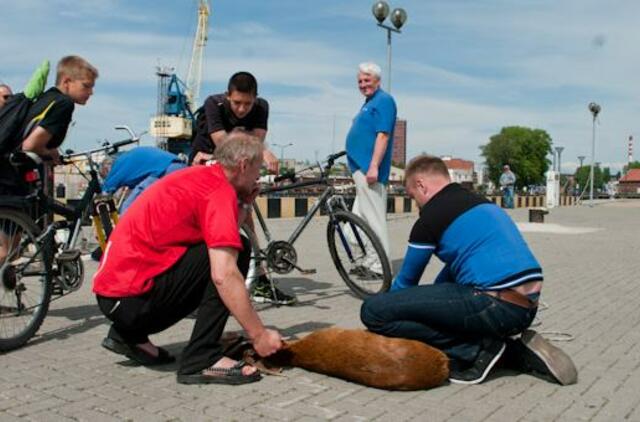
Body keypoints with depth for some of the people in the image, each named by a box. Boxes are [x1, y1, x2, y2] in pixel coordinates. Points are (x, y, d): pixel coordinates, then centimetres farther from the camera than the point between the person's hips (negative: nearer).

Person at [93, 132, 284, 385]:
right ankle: (201, 359, -13)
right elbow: (224, 275, -24)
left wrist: (243, 205, 12)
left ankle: (129, 335, 19)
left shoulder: (200, 177, 15)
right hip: (132, 298, -9)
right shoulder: (220, 190, -13)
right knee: (237, 250, -12)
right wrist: (259, 335, -18)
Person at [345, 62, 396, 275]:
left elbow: (383, 135, -19)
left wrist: (373, 167, -25)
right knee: (360, 218, 13)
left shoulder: (383, 100, -9)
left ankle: (380, 264, -3)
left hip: (368, 169, -10)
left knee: (372, 217, -8)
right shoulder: (369, 102, 21)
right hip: (361, 169, 10)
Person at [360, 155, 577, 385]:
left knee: (373, 310, -12)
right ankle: (514, 349, 14)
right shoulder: (479, 202, 22)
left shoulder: (431, 216, -3)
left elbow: (406, 281, 10)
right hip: (527, 307, 9)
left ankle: (474, 350, -5)